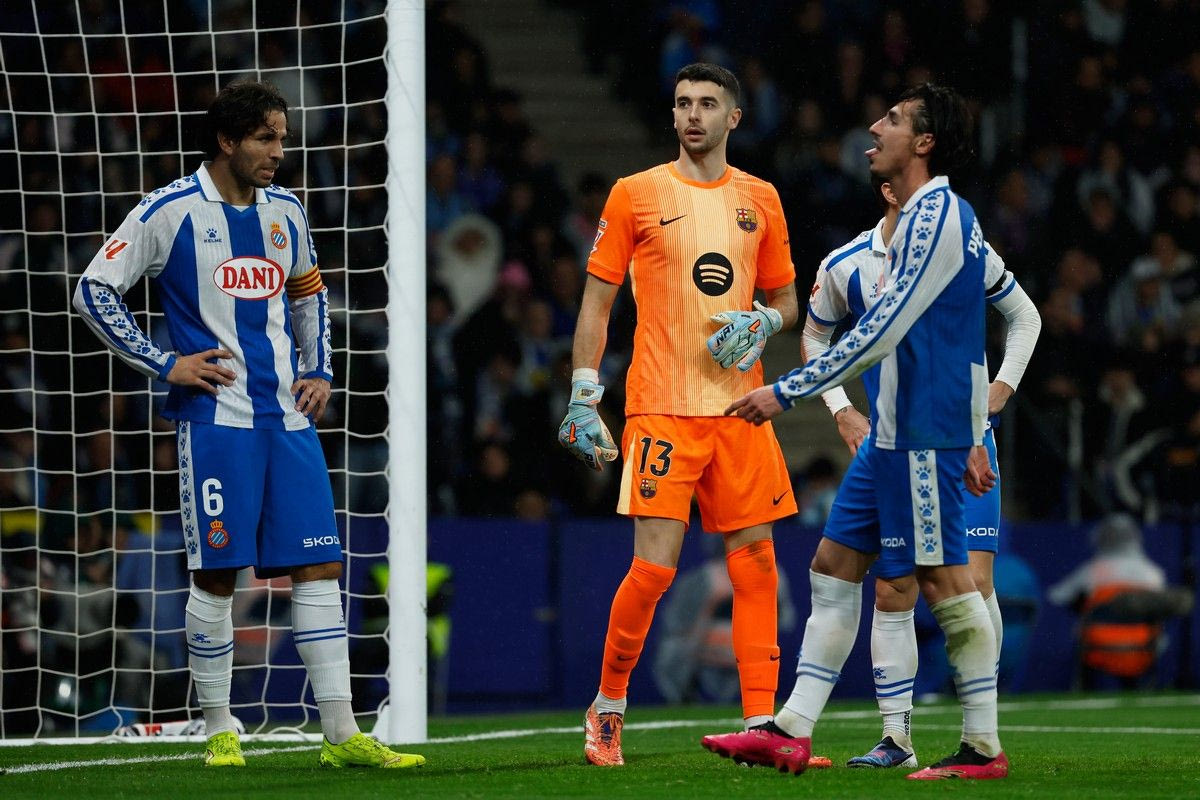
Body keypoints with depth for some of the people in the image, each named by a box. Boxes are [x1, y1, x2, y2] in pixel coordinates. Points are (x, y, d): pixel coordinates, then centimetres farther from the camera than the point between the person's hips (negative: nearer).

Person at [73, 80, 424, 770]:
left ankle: (342, 734, 0)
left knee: (320, 567, -1)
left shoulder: (286, 212, 12)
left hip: (289, 417, 5)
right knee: (216, 576, -3)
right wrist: (164, 364, -6)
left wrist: (319, 372, 15)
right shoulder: (173, 211, -5)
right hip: (215, 418, -5)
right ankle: (220, 732, 8)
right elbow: (95, 290, -3)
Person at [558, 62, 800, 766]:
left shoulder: (760, 200, 11)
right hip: (661, 410, -4)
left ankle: (760, 725, 3)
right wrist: (584, 397, -4)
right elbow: (597, 301, 3)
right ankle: (608, 708, 10)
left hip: (741, 407, 4)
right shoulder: (637, 194, 2)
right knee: (654, 567, -10)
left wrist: (763, 324, -3)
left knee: (756, 559, 0)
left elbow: (786, 299, 20)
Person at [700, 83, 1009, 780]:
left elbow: (881, 331, -19)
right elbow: (965, 340, 23)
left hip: (922, 433, -10)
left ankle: (984, 747, -3)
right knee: (836, 564, 8)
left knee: (943, 577, -7)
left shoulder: (936, 215, -14)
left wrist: (788, 391, -18)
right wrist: (971, 436, 26)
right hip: (895, 433, 10)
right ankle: (793, 731, 7)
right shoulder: (946, 216, 18)